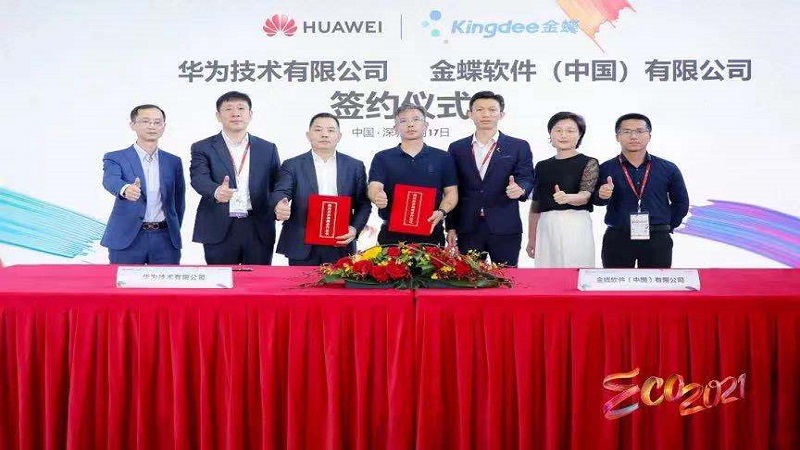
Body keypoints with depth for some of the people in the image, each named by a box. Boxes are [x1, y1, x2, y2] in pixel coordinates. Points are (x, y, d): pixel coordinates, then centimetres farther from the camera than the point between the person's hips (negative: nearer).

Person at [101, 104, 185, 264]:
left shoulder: (173, 162, 11)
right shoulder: (115, 158, 0)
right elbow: (110, 180, -21)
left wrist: (174, 233, 12)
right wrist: (125, 189, -42)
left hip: (165, 239, 3)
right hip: (127, 238, -3)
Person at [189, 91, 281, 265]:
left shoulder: (268, 149, 12)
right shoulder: (202, 148, 4)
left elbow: (277, 187, 12)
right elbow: (199, 178, -13)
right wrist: (216, 191, -35)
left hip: (259, 231, 2)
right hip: (219, 230, -2)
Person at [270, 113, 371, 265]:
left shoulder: (355, 166, 9)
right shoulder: (292, 165, 5)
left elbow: (363, 204, 9)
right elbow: (281, 192, -10)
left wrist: (355, 228, -9)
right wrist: (280, 206, -33)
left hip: (340, 246, 1)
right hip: (302, 247, -1)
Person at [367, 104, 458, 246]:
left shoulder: (442, 158, 9)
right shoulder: (382, 158, 8)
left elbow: (451, 193, 8)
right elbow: (374, 187, -4)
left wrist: (442, 212, -12)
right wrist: (378, 197, -28)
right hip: (392, 234, 0)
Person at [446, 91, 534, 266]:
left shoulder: (519, 147, 7)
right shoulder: (457, 148, 11)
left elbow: (527, 179, 1)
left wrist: (520, 189, -24)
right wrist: (451, 227, 5)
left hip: (505, 229, -1)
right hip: (467, 229, 1)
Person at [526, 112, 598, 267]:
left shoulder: (589, 163, 2)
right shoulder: (542, 166, 14)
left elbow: (585, 196, -12)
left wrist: (567, 198, -33)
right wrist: (531, 239, 15)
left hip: (576, 228, -4)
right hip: (546, 227, 4)